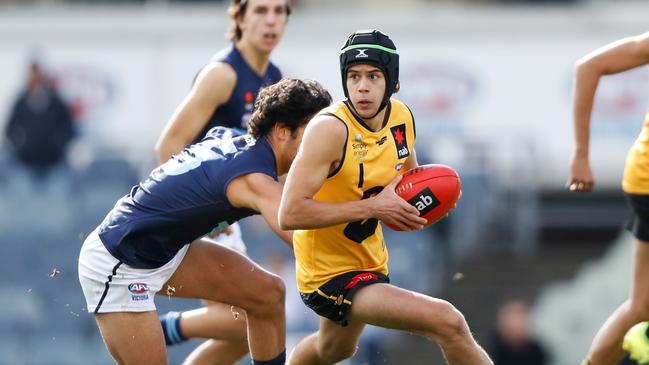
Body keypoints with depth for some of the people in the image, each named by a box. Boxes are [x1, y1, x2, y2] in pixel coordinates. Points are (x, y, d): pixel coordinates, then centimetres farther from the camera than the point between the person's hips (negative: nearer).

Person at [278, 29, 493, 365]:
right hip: (330, 276, -9)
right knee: (449, 323, -24)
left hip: (371, 261, 9)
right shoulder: (331, 128, -26)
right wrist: (373, 207, -30)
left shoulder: (402, 117, -3)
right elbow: (290, 214, -30)